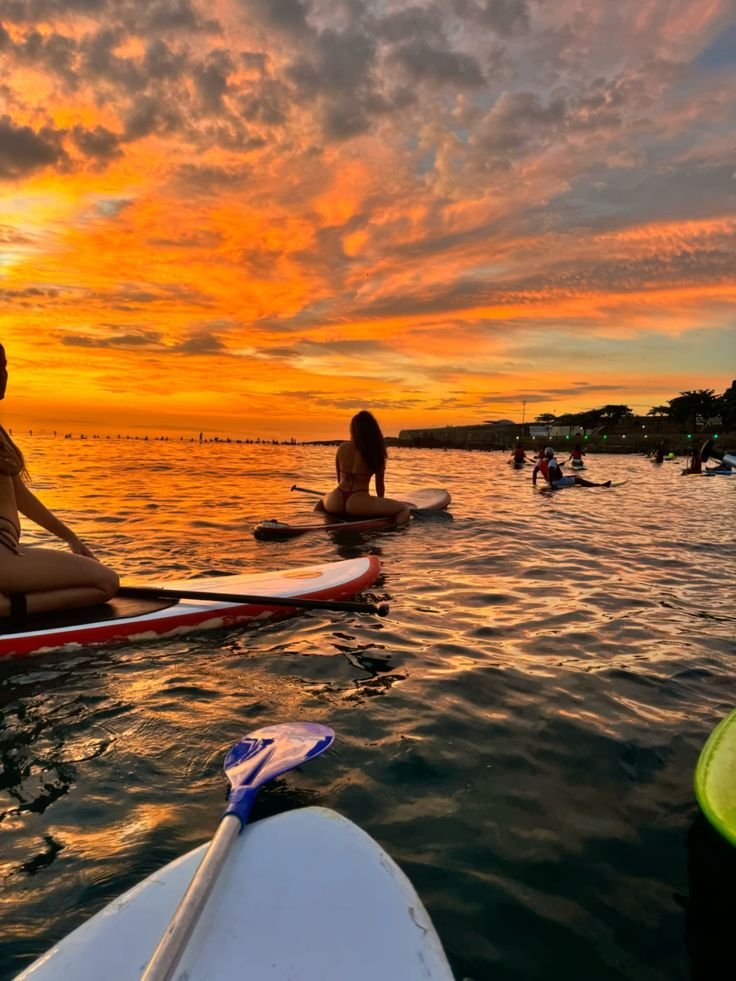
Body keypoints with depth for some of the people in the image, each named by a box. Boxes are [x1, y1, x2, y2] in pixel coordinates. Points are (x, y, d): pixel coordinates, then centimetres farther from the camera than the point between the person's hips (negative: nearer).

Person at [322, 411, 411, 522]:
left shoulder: (342, 448, 9)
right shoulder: (376, 452, 1)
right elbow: (379, 484, 7)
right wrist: (381, 504, 26)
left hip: (335, 502, 5)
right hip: (358, 504, -4)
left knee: (324, 499, 41)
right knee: (404, 509, 4)